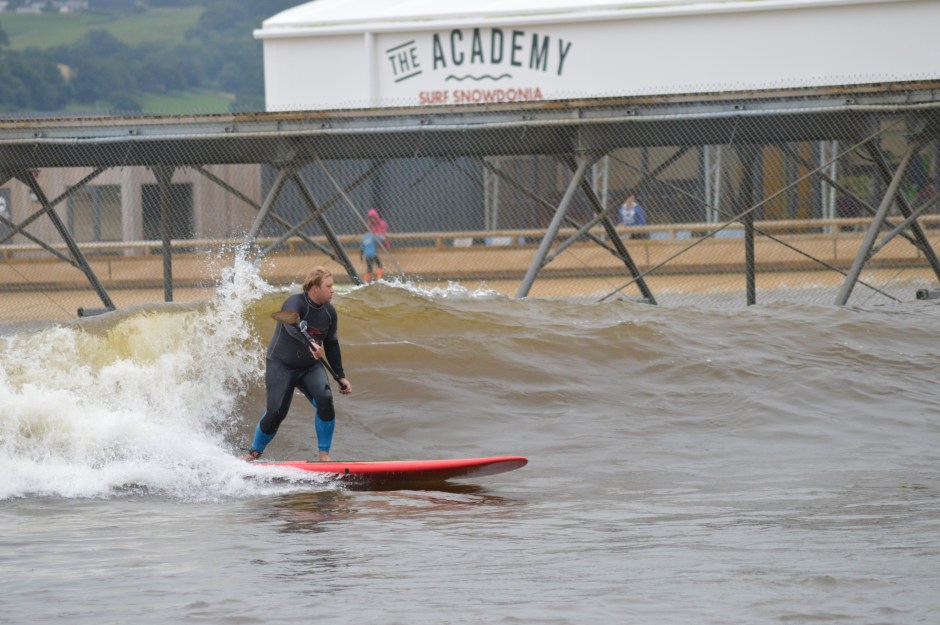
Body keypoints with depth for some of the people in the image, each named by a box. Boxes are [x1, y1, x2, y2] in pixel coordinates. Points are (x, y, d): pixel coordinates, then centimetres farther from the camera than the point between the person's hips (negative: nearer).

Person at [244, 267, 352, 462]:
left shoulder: (329, 312, 1)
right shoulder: (295, 303, -21)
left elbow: (331, 344, 13)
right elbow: (291, 325, -42)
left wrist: (341, 376, 13)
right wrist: (309, 344, -60)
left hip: (311, 367, 5)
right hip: (281, 365, -5)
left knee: (325, 399, -21)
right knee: (276, 413, -11)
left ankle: (324, 454, -11)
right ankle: (254, 453, 14)